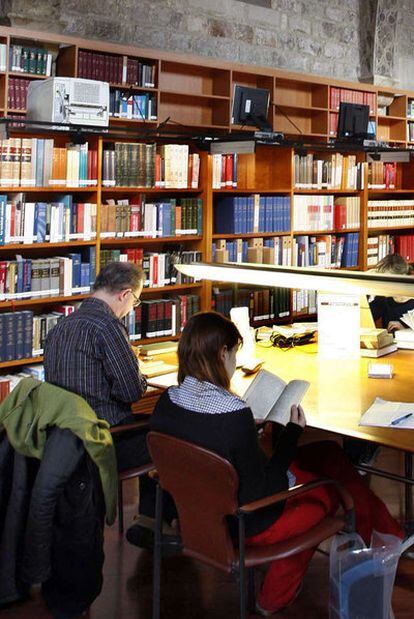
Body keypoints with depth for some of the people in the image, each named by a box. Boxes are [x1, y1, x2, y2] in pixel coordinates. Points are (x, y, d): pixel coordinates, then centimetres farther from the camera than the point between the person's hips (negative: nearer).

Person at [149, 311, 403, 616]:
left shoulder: (166, 402, -11)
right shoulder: (234, 414, -33)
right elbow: (260, 492, -23)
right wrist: (293, 432, -15)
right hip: (242, 525, -7)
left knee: (328, 451, 17)